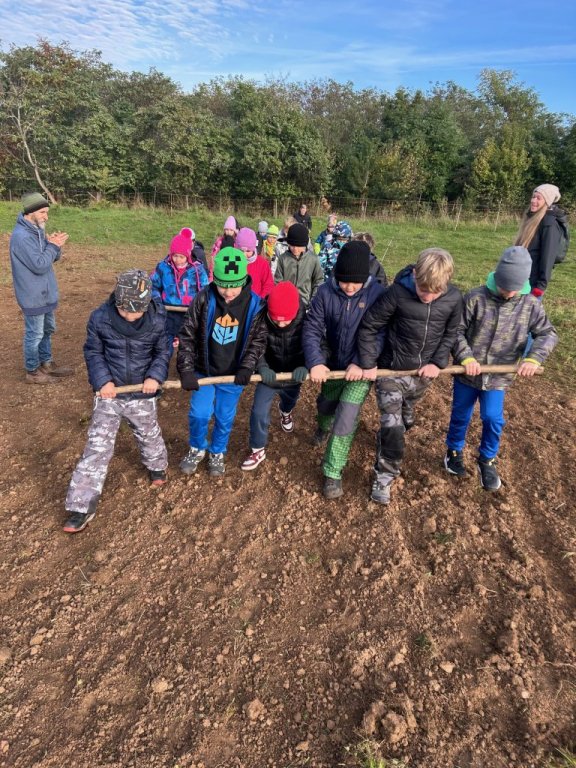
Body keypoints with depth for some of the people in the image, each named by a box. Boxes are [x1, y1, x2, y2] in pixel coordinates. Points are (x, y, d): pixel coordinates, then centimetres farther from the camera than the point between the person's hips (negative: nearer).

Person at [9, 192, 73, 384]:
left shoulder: (36, 230, 6)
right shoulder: (22, 236, -23)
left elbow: (53, 258, 9)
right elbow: (39, 265, -26)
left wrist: (54, 245, -12)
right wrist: (53, 245, -16)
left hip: (45, 293, 9)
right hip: (34, 296, -9)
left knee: (47, 330, 20)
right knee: (35, 334, 3)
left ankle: (46, 363, 36)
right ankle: (33, 372, 18)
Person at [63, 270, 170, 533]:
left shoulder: (158, 319, -15)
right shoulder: (100, 318, -16)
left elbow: (163, 352, -2)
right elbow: (93, 352, -3)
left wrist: (155, 376, -18)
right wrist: (102, 380, -16)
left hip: (142, 393, 1)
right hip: (109, 392, 0)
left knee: (148, 435, 22)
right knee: (97, 446, 0)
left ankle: (156, 464, 56)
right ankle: (82, 506, 9)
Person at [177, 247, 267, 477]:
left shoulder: (255, 305, -15)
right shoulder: (204, 299, -16)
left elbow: (258, 340, -4)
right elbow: (187, 336, -11)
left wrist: (247, 367, -16)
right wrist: (186, 370, -16)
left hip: (233, 374, 0)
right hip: (204, 370, 0)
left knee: (225, 418, 13)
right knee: (198, 414, 2)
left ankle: (217, 453, 40)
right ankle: (197, 449, 33)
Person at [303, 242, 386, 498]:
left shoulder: (376, 294, -19)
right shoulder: (325, 292, -16)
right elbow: (312, 329, -17)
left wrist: (361, 364, -29)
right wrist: (315, 362, -31)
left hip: (361, 367, -3)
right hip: (333, 364, 3)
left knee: (346, 421, -9)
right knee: (326, 404, 26)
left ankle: (333, 473, 8)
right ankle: (324, 427, 62)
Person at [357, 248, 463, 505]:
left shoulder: (454, 299, -12)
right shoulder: (397, 293, -23)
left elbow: (450, 334, 5)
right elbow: (368, 327, -14)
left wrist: (438, 362, -6)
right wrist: (368, 363, -16)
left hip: (423, 373, 4)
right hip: (391, 370, -4)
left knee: (405, 419, 23)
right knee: (392, 425, -6)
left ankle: (389, 442, 52)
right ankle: (384, 477, 12)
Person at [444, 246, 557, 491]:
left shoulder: (530, 304, -7)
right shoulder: (476, 298, -14)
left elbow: (548, 334, -4)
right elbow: (456, 330, -9)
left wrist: (534, 358, -21)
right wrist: (466, 357, -22)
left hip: (498, 377, 1)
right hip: (467, 373, -1)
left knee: (493, 419, -3)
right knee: (460, 417, 14)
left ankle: (487, 460, 25)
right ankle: (454, 451, 41)